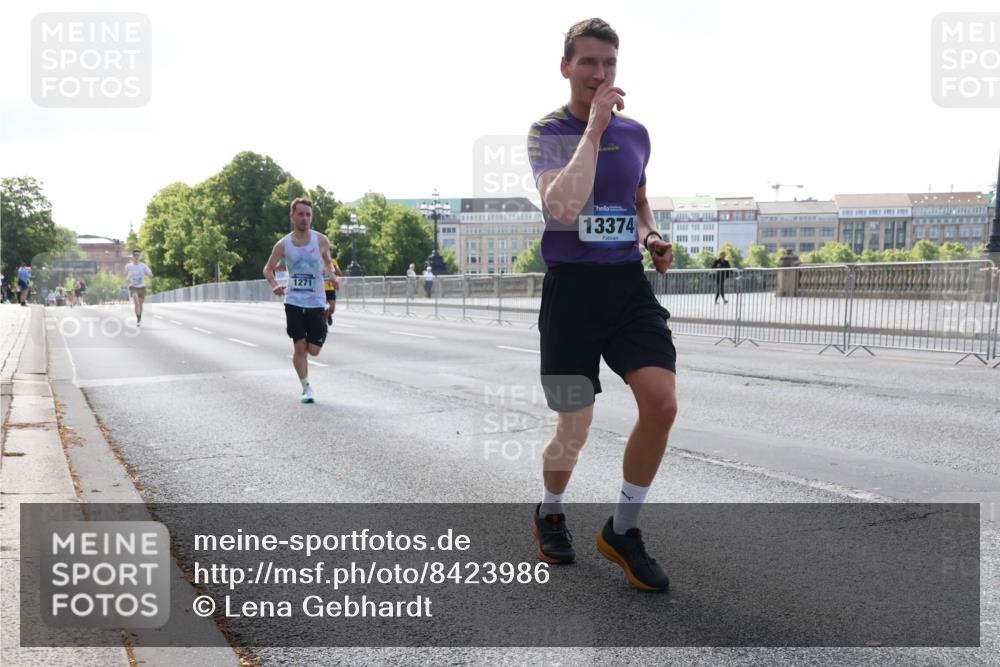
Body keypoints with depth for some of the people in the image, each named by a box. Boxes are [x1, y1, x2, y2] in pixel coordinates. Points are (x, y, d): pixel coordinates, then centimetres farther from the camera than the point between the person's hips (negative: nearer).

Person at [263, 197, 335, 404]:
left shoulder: (321, 240, -2)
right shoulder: (283, 244, -1)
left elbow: (328, 263, 15)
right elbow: (268, 268, 10)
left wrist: (331, 274, -7)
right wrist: (274, 285, -10)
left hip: (316, 303, 0)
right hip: (293, 302, 0)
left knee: (314, 349, -2)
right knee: (299, 346, -3)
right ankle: (306, 388, 10)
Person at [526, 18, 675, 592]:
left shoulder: (636, 133, 11)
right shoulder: (548, 132, -6)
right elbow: (563, 206, -25)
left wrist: (652, 236, 7)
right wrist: (594, 127, -21)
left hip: (629, 283, 4)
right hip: (572, 286, -4)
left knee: (662, 404, -13)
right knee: (575, 431, 2)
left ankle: (623, 529, 8)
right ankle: (550, 514, 34)